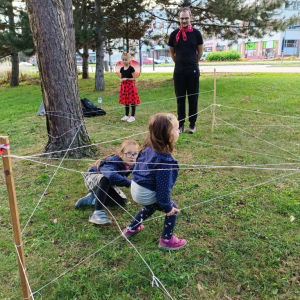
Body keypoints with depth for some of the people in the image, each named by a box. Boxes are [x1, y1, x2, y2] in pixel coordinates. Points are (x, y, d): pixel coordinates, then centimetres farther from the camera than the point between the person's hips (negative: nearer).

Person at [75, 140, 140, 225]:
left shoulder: (130, 164, -18)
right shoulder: (112, 162, -39)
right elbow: (111, 175, -59)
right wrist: (129, 183, -57)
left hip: (107, 183, 7)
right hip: (92, 179, -7)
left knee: (122, 201, -10)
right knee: (105, 179, -40)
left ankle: (92, 199, 0)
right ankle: (97, 213, -42)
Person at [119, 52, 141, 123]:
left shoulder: (131, 68, -9)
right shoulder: (122, 69, 9)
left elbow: (134, 78, -10)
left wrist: (127, 79, -19)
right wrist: (121, 80, -4)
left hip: (130, 86, -6)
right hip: (124, 86, 6)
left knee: (132, 101, -1)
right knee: (126, 101, 13)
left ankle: (133, 116, 6)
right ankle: (126, 115, 24)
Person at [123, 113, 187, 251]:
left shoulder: (149, 148, -4)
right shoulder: (164, 159, -30)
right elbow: (163, 186, -25)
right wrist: (167, 207, -12)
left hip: (135, 188, 9)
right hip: (147, 194, -8)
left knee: (151, 207, 36)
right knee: (173, 210, 12)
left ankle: (131, 229, 51)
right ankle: (167, 240, 27)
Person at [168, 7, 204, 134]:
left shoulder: (196, 33, 0)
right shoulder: (174, 34, 3)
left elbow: (200, 52, 11)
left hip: (193, 71, -1)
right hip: (178, 71, 1)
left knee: (193, 98, 3)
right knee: (180, 98, 5)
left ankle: (192, 124, 12)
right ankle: (181, 124, 14)